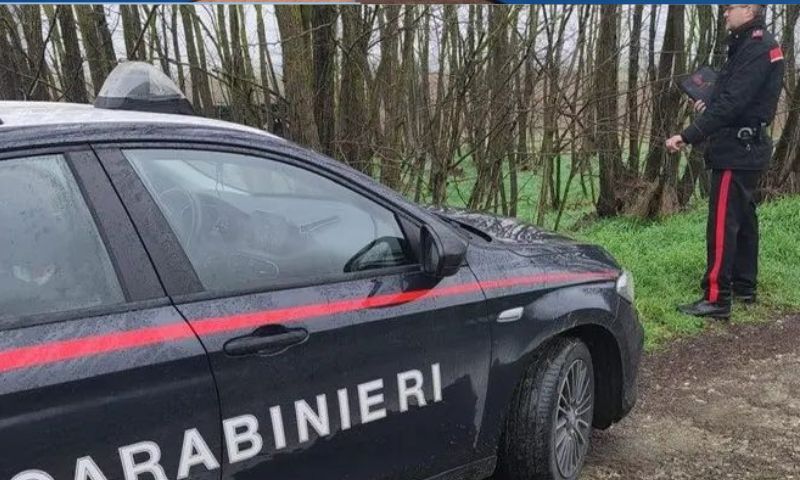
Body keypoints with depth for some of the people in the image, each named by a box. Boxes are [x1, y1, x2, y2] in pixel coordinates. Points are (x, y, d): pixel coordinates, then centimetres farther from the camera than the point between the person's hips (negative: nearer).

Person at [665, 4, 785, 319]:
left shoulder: (757, 48, -16)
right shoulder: (754, 45, 16)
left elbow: (732, 104, -25)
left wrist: (688, 137, -27)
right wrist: (709, 106, 3)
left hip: (737, 150, -11)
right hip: (747, 148, 11)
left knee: (723, 222, -10)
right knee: (743, 217, 15)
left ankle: (717, 298, -7)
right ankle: (744, 287, 26)